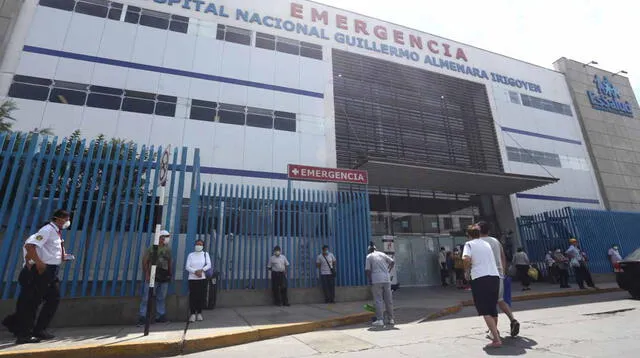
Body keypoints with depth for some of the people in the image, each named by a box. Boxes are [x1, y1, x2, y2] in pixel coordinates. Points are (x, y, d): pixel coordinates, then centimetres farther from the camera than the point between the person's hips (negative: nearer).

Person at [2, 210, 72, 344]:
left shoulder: (57, 232, 14)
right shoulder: (48, 230, -14)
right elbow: (29, 246, -23)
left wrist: (63, 257, 8)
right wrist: (39, 263, -24)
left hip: (52, 272, 9)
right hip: (43, 270, -9)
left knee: (54, 299, 11)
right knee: (32, 301, -1)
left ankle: (39, 331, 20)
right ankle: (24, 334, 8)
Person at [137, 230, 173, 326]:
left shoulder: (168, 249, 11)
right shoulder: (152, 248, -3)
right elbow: (144, 261, -4)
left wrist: (170, 274, 9)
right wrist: (147, 274, -11)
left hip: (164, 276, 5)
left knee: (161, 298, 10)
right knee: (147, 297, -5)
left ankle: (160, 316, 18)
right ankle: (142, 317, 3)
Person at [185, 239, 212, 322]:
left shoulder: (205, 254, 7)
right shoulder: (191, 255, 8)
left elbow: (209, 265, -2)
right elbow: (187, 266, -1)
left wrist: (201, 270, -18)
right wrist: (195, 271, -16)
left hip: (202, 278, 0)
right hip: (192, 279, 0)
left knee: (201, 296, 0)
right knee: (192, 296, -5)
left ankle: (199, 313, 11)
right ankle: (193, 314, 2)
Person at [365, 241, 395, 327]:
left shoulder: (369, 256, 3)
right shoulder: (382, 254, 14)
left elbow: (367, 270, -5)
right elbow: (392, 262, 10)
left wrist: (370, 281, 3)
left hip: (376, 280, -4)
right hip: (386, 279, 4)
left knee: (378, 300, 0)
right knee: (388, 299, 10)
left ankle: (380, 320, -2)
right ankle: (391, 319, 17)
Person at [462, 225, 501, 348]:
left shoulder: (469, 244, 1)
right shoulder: (487, 244, 18)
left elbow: (466, 259, -17)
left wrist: (467, 268, 3)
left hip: (480, 279, -6)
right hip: (495, 277, 6)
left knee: (485, 311, -1)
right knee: (493, 308, 23)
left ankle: (496, 339, -10)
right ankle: (494, 331, 40)